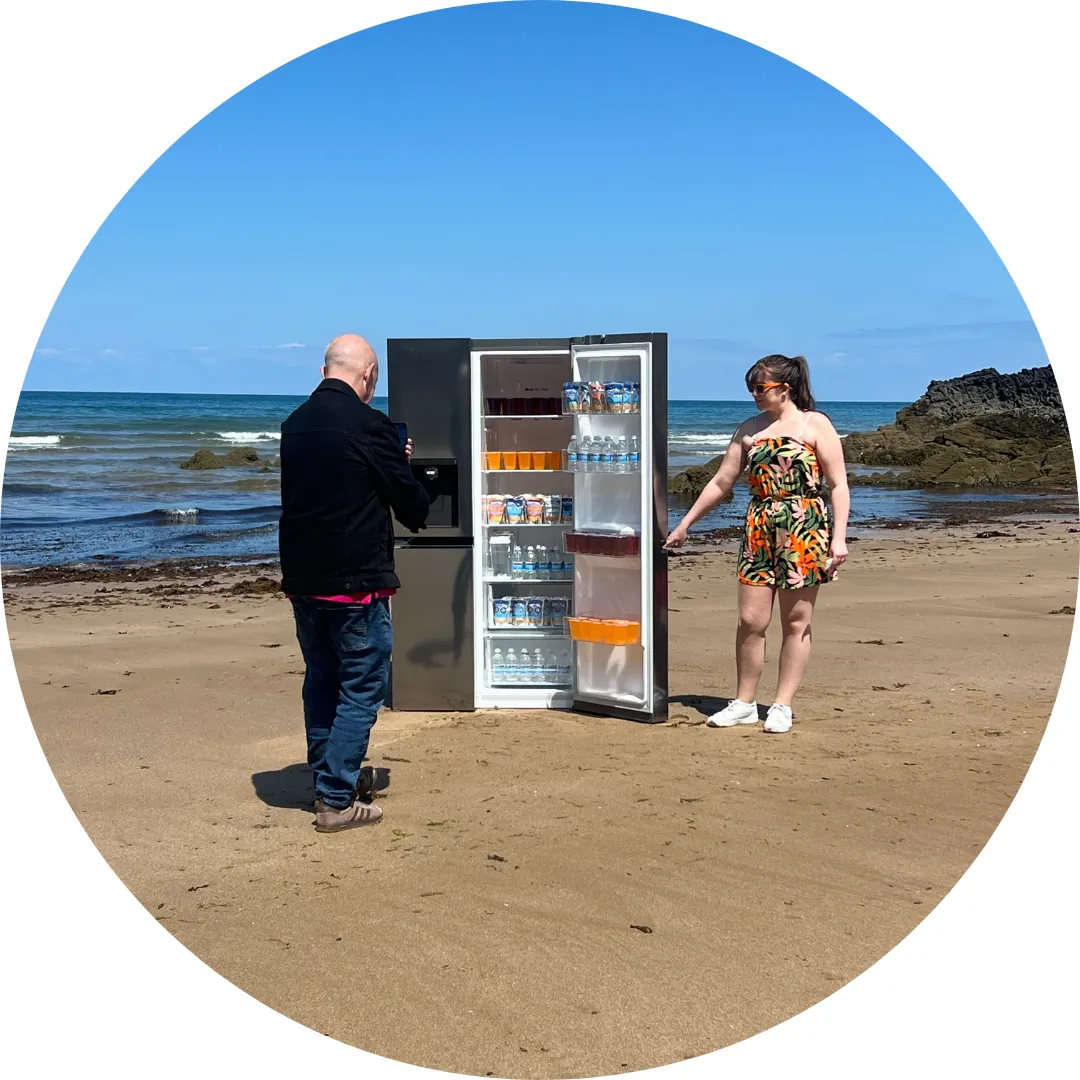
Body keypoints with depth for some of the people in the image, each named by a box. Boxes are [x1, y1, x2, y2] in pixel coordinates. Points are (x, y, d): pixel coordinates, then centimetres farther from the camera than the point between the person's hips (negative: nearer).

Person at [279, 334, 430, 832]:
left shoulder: (295, 424, 7)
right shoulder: (368, 424, -14)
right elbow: (411, 500, -8)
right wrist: (417, 515, 15)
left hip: (302, 577, 7)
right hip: (356, 581, -7)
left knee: (321, 680, 19)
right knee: (362, 687, 1)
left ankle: (330, 777, 30)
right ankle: (337, 800, 0)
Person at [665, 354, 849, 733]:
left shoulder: (815, 425, 0)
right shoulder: (750, 429, 13)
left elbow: (838, 485, -4)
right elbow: (721, 482, 16)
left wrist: (839, 536, -13)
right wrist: (685, 524, 15)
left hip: (805, 530, -4)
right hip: (759, 529, 4)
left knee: (796, 621, 1)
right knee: (750, 620, 1)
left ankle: (782, 706, 9)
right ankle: (744, 703, 13)